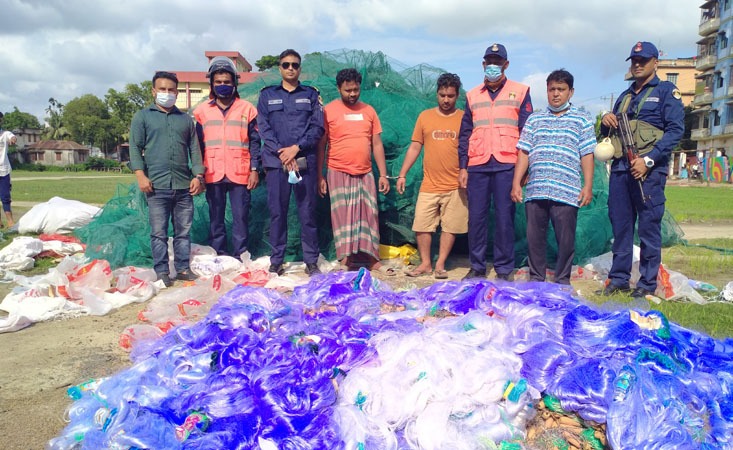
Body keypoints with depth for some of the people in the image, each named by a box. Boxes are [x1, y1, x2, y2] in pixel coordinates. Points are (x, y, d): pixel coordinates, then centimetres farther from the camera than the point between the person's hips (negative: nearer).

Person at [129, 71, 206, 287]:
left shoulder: (186, 119, 18)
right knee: (159, 232, -2)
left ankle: (183, 268, 15)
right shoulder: (142, 116, 11)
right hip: (156, 186, -2)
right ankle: (162, 271, 6)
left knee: (183, 231, 6)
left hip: (184, 186, 3)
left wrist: (198, 175, 5)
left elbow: (194, 149, 16)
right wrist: (140, 175, -8)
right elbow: (135, 148, 4)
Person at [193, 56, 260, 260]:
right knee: (216, 218, 7)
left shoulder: (247, 109, 6)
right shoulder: (202, 111, 10)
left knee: (241, 217, 1)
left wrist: (254, 169, -1)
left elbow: (254, 142, 6)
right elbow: (197, 144, 12)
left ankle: (241, 256, 10)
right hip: (213, 174, 1)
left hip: (240, 174, -1)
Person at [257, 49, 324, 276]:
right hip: (275, 161, 0)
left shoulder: (311, 95, 12)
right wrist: (282, 152, -10)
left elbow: (318, 127, 3)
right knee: (277, 212, 3)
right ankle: (276, 261, 12)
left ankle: (311, 261, 9)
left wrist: (296, 148, -10)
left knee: (307, 212, 1)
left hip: (305, 161, 0)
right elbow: (263, 127, 3)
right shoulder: (267, 95, 12)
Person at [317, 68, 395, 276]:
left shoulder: (369, 111, 11)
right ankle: (346, 259, 5)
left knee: (369, 215, 4)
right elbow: (321, 145, 2)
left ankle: (373, 259, 11)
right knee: (343, 216, -1)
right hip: (339, 173, -3)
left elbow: (377, 144, 12)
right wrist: (319, 176, -2)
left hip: (365, 173, 3)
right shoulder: (328, 110, 1)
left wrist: (383, 174, 7)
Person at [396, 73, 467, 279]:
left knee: (450, 227, 2)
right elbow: (415, 147, 12)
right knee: (421, 225, 1)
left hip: (455, 185, -2)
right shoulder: (425, 116, 9)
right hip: (429, 184, 2)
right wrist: (402, 174, 8)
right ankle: (425, 264, 13)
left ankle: (440, 264, 13)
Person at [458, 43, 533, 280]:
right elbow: (464, 134, 15)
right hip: (477, 165, 3)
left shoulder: (520, 92, 9)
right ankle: (477, 267, 12)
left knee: (504, 217, -2)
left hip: (507, 165, -2)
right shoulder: (472, 95, 16)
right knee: (476, 216, 2)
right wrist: (462, 167, 7)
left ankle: (503, 269, 7)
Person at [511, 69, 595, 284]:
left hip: (566, 192, -2)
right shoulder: (535, 119, 16)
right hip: (535, 191, 2)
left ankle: (562, 281, 14)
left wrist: (588, 186, -3)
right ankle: (536, 279, 18)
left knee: (566, 240, 1)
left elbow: (587, 155, 5)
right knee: (534, 238, 6)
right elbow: (524, 153, 12)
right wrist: (516, 183, 5)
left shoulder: (582, 119, 10)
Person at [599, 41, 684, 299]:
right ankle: (619, 279, 14)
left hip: (649, 169, -5)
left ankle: (647, 284, 5)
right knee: (620, 224, 6)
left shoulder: (666, 91, 5)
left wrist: (648, 160, -17)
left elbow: (675, 130, -7)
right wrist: (606, 121, 3)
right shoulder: (624, 97, 22)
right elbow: (609, 133, 27)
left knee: (649, 226, -3)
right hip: (620, 167, 6)